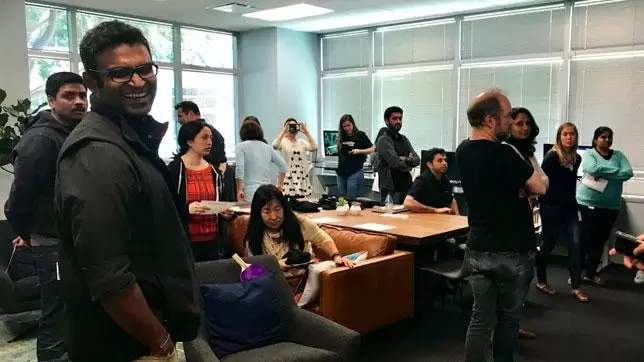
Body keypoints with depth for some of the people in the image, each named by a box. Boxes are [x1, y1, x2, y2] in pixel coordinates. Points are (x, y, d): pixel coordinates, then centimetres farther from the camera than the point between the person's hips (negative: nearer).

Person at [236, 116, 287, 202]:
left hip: (251, 192, -4)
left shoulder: (241, 146, 3)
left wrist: (239, 190, -8)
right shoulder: (268, 147, 15)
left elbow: (239, 169, -8)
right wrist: (279, 185, 18)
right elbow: (282, 165, 11)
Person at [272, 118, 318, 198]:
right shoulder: (283, 141, 1)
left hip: (302, 180, 4)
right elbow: (275, 145, -21)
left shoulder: (302, 142, 12)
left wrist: (306, 132, -9)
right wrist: (284, 131, -17)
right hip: (287, 179, -4)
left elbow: (314, 147, -6)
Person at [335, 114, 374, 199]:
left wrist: (359, 151, -17)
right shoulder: (341, 137, 11)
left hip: (355, 172, -6)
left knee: (351, 199, -6)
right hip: (341, 172, 6)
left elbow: (373, 149, -4)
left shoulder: (360, 135, -3)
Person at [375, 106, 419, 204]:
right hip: (391, 188, -7)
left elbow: (417, 160, 6)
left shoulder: (404, 139, 16)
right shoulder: (383, 141, -9)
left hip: (407, 186, 7)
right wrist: (409, 163, 1)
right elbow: (397, 163, -18)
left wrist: (406, 160, -14)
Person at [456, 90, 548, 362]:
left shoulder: (463, 151, 4)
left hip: (478, 249, 6)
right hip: (512, 251, -5)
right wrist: (525, 157, 2)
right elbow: (539, 187, -13)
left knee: (480, 318, 9)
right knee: (508, 318, 13)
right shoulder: (503, 153, -21)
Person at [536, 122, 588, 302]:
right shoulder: (552, 156, -12)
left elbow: (571, 182, 15)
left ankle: (576, 287, 5)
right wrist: (542, 203, -15)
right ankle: (541, 281, 22)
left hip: (569, 208, 6)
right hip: (551, 207, -5)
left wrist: (573, 201, 13)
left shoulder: (577, 158, 7)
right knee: (548, 245, 5)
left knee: (575, 245, -2)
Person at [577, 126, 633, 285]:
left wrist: (604, 174, -15)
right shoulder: (589, 154, -2)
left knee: (600, 241, 12)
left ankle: (590, 273, 24)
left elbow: (628, 173, -6)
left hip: (611, 207, 4)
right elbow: (593, 169, -22)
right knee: (584, 240, 0)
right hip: (588, 204, -4)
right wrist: (616, 171, -12)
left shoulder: (619, 155, 10)